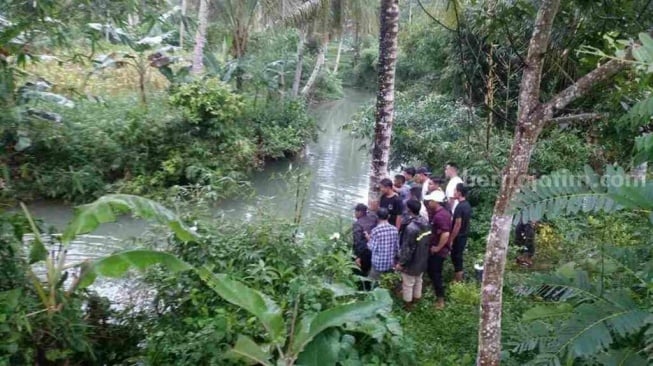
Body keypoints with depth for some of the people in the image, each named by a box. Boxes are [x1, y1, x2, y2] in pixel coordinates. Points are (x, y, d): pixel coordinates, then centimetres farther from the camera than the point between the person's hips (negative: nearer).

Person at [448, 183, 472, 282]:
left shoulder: (460, 206, -23)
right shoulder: (467, 205, 6)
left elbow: (457, 225, -23)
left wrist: (451, 239, -17)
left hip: (458, 237, -9)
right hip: (464, 235, 9)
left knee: (456, 258, 2)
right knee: (458, 257, 19)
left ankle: (458, 282, 11)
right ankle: (458, 279, 30)